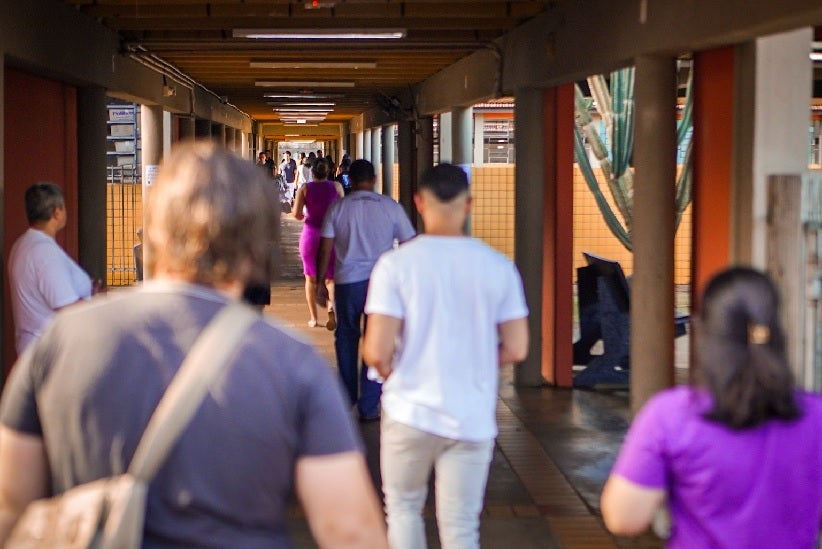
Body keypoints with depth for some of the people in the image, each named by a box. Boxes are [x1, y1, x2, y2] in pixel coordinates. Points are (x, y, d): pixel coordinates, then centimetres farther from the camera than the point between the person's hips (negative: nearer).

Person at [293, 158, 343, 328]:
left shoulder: (305, 188, -4)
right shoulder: (336, 186, -1)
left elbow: (296, 214, -11)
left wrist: (304, 216, 10)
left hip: (310, 234, 0)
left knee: (311, 278, 13)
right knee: (330, 277, 6)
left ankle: (313, 318, 15)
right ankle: (331, 306, -22)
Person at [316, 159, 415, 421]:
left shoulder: (338, 207, 0)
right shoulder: (391, 207, -1)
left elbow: (325, 249, -1)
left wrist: (320, 283, 7)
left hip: (347, 281, 1)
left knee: (346, 338, 19)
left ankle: (347, 397, 31)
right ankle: (369, 406, 5)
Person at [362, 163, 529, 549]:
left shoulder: (396, 264, -10)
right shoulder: (498, 267, -3)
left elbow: (377, 351, -14)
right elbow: (516, 349, -1)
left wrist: (391, 370, 8)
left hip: (411, 412, -1)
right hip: (473, 417, 2)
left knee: (403, 507, 20)